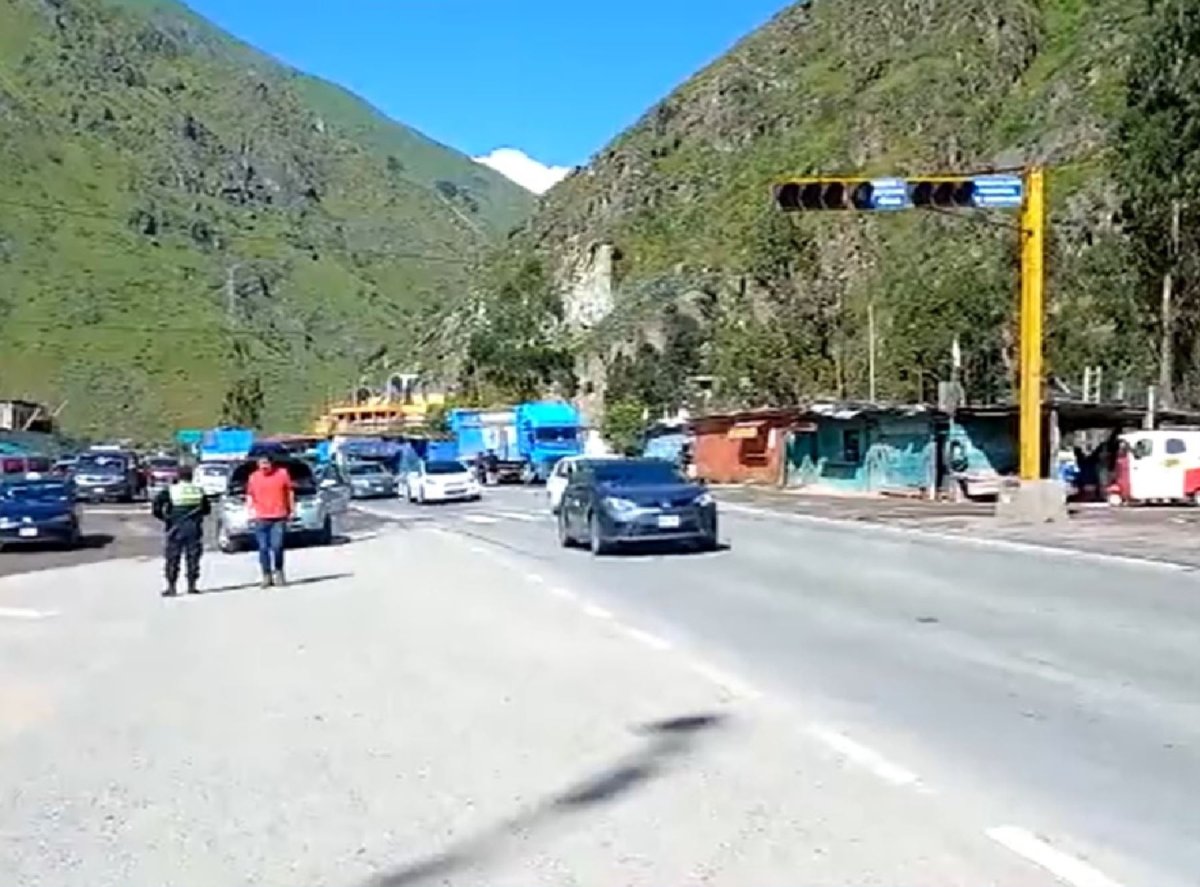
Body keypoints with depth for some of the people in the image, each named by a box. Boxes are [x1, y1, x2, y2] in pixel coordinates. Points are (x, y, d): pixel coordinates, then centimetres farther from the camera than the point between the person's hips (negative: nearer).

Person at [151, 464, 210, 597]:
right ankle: (192, 586, 10)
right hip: (194, 528, 2)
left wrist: (164, 517, 4)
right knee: (193, 557, 9)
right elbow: (206, 509, 12)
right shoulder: (199, 491, 5)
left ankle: (171, 587, 2)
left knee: (173, 559, 3)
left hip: (176, 528, -2)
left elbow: (156, 506, -10)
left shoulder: (170, 491, -4)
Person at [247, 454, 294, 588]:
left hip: (279, 517, -2)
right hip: (261, 518, 2)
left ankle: (278, 572, 14)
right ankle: (267, 576, 9)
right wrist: (251, 509, 2)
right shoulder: (254, 477, 6)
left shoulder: (282, 473, 3)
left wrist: (291, 509, 9)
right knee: (263, 548, 0)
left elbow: (290, 492, 11)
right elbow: (249, 495, 16)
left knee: (277, 546, -8)